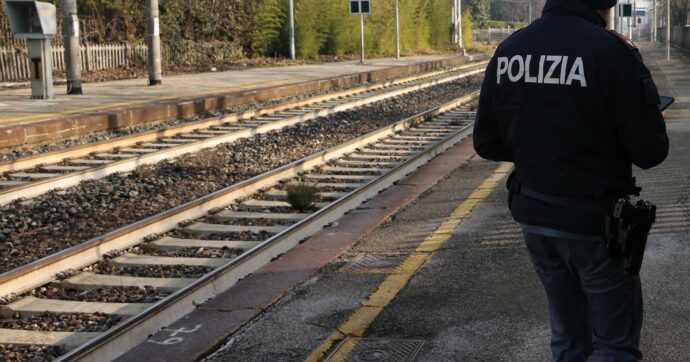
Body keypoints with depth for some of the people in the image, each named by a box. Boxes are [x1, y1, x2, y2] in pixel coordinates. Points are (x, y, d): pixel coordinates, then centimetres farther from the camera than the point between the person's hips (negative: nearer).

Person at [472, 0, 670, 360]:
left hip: (535, 217, 6)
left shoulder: (508, 50, 0)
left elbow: (487, 144, 6)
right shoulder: (610, 51, -18)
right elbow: (650, 152, -14)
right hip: (594, 221, -6)